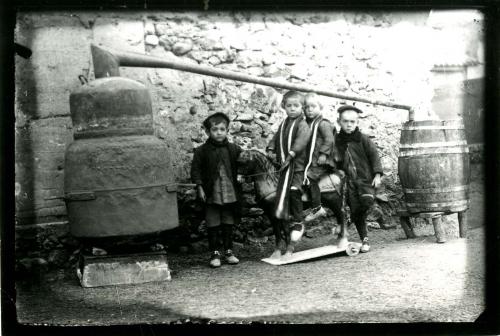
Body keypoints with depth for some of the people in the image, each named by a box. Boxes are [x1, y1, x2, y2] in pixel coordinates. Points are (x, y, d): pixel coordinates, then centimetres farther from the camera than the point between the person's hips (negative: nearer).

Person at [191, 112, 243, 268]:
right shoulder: (201, 151, -2)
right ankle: (215, 253, 15)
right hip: (211, 195, -2)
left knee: (228, 224, 11)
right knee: (213, 225, 4)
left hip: (230, 194, 2)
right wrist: (199, 187, -9)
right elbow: (195, 170, 0)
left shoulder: (234, 149, 3)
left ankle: (228, 251, 23)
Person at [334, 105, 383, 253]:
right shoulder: (337, 141, 6)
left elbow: (374, 156, -1)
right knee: (354, 210, 1)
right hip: (349, 181, 2)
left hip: (365, 178, -2)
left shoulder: (363, 139, -1)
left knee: (367, 200, -31)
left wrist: (377, 174, -9)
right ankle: (364, 239, 12)